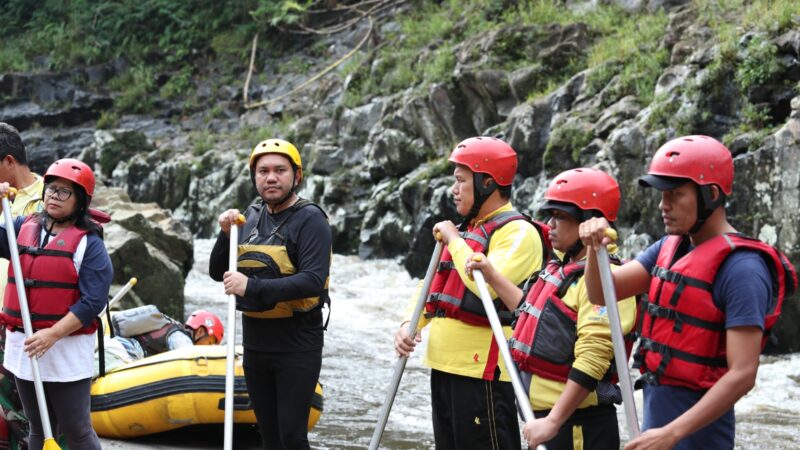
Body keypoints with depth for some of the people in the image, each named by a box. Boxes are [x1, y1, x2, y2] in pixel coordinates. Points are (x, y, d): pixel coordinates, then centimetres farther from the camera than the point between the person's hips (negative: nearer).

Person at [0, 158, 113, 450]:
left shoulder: (89, 243, -7)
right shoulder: (24, 227, 10)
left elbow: (92, 303, -14)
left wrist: (53, 334, -22)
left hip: (66, 352, -5)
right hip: (24, 348, 6)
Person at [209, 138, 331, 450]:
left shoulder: (310, 219, -12)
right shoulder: (251, 217, 8)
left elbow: (313, 282, -25)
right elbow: (217, 273, 11)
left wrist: (252, 287, -29)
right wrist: (226, 234, -6)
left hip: (297, 346, -6)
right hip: (255, 343, 6)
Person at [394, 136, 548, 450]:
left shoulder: (517, 232, -10)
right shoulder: (467, 230, 20)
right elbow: (435, 285, 24)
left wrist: (454, 241, -13)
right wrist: (410, 324, 5)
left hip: (483, 372, -10)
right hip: (444, 366, 10)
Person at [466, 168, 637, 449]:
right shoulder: (562, 268, 13)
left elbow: (591, 362, -25)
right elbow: (536, 313, 31)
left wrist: (553, 421, -26)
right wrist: (490, 275, 28)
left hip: (579, 423, -10)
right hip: (545, 415, 10)